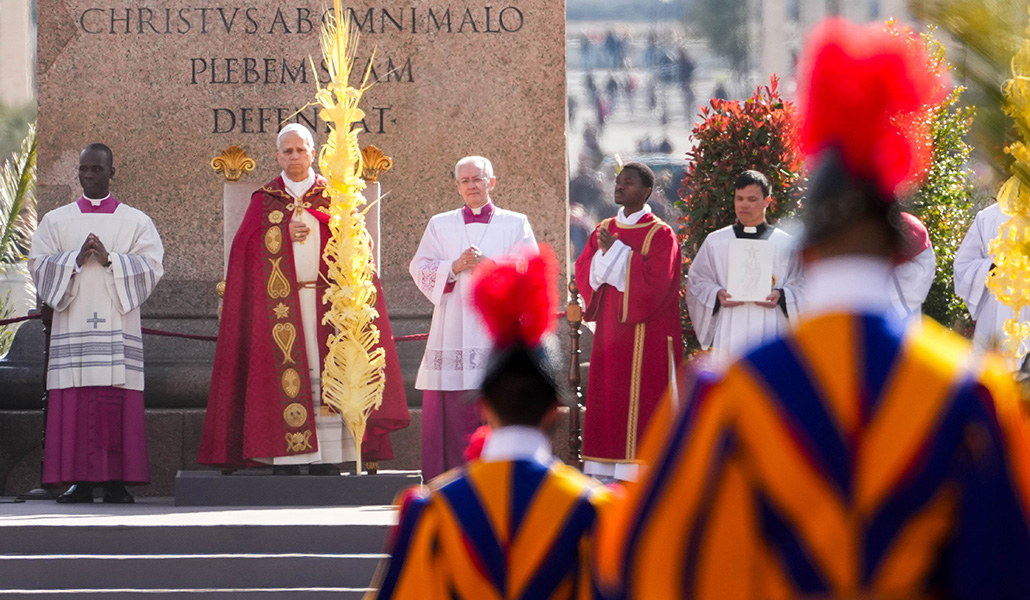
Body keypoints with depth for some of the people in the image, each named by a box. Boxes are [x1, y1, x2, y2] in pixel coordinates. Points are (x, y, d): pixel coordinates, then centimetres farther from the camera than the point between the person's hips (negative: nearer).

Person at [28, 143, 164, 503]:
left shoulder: (136, 222, 11)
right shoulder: (56, 220, 14)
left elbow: (152, 266, 0)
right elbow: (38, 266, 5)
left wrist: (110, 259, -13)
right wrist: (76, 260, -11)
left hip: (118, 324, -1)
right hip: (72, 327, 1)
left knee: (117, 405, -6)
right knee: (74, 405, -6)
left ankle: (116, 481, -5)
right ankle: (79, 482, -5)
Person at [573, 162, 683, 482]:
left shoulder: (660, 234, -5)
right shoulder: (604, 230, 14)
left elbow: (656, 280, -16)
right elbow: (583, 272, 7)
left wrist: (616, 251, -13)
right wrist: (604, 253, -12)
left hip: (645, 332, -6)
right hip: (609, 331, 6)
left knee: (638, 404, -8)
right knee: (606, 402, 4)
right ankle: (604, 472, 6)